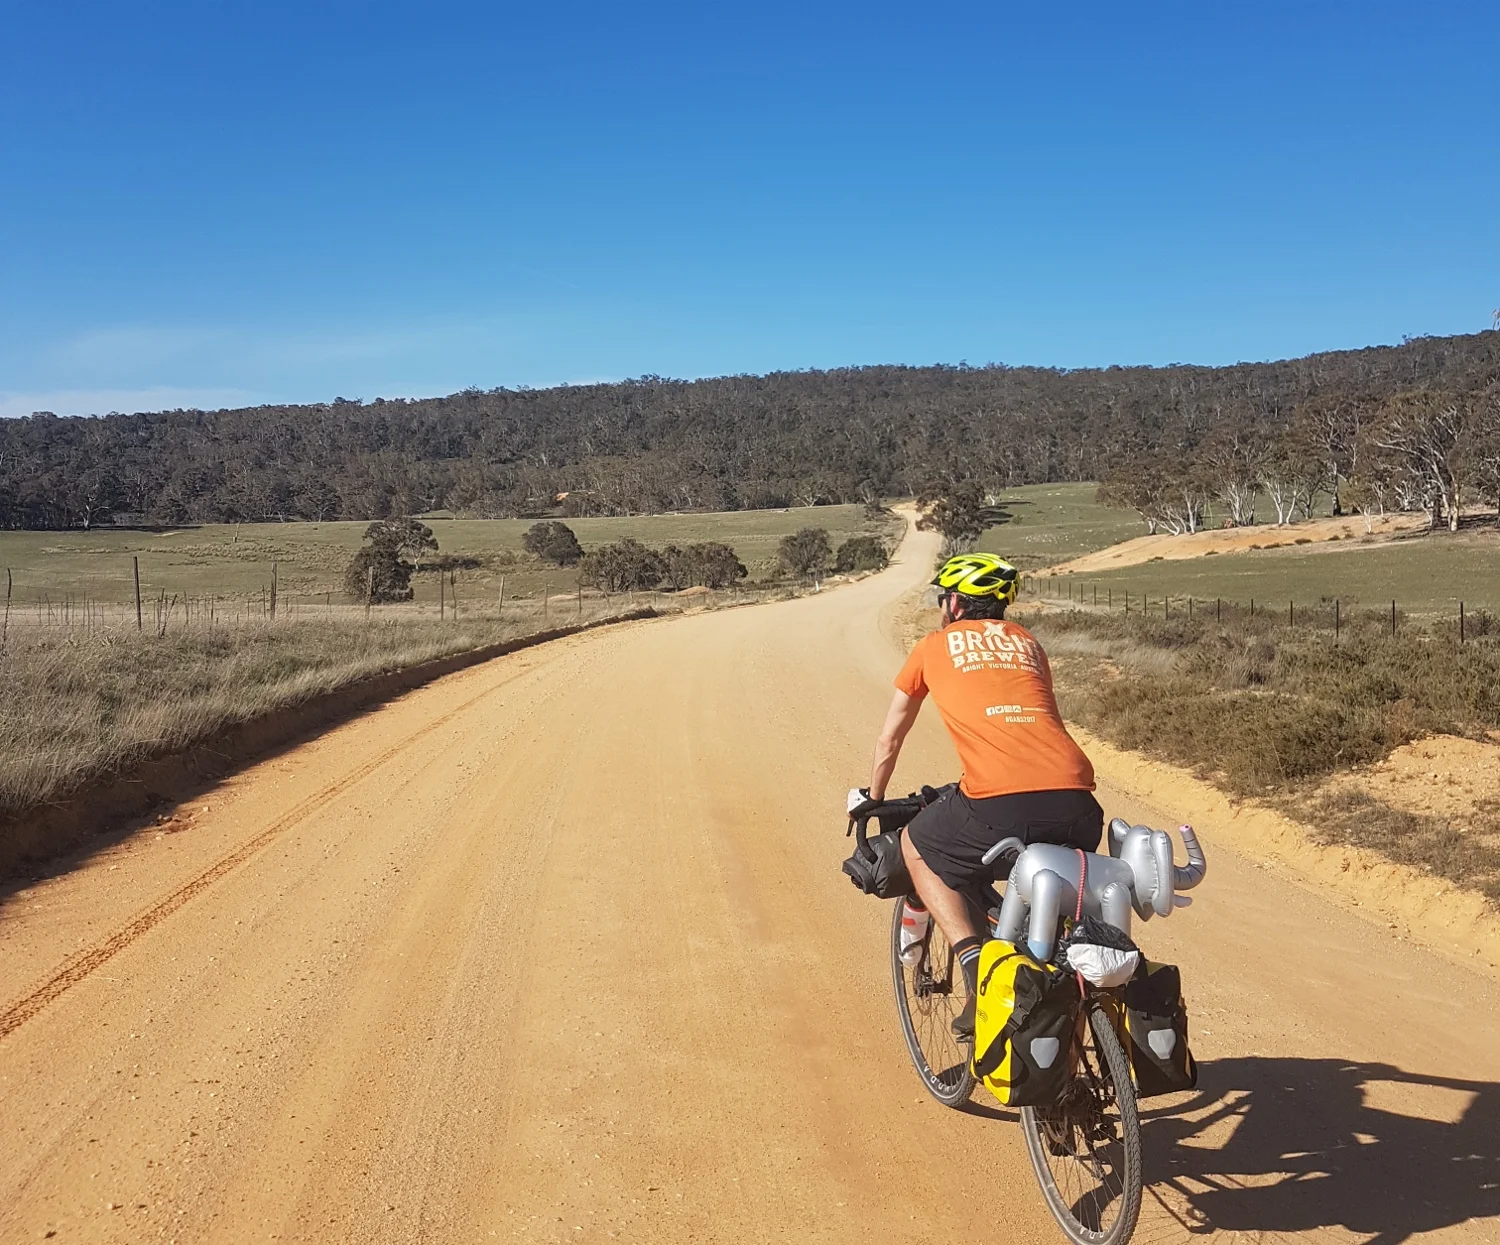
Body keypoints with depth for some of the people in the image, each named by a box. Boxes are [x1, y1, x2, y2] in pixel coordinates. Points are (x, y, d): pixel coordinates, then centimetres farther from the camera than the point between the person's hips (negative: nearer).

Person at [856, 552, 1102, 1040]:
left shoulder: (934, 645, 21)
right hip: (1076, 804, 5)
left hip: (999, 805, -5)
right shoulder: (1027, 642, 30)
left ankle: (978, 969, 8)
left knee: (917, 849, 23)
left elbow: (889, 739, 31)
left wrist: (873, 799, 48)